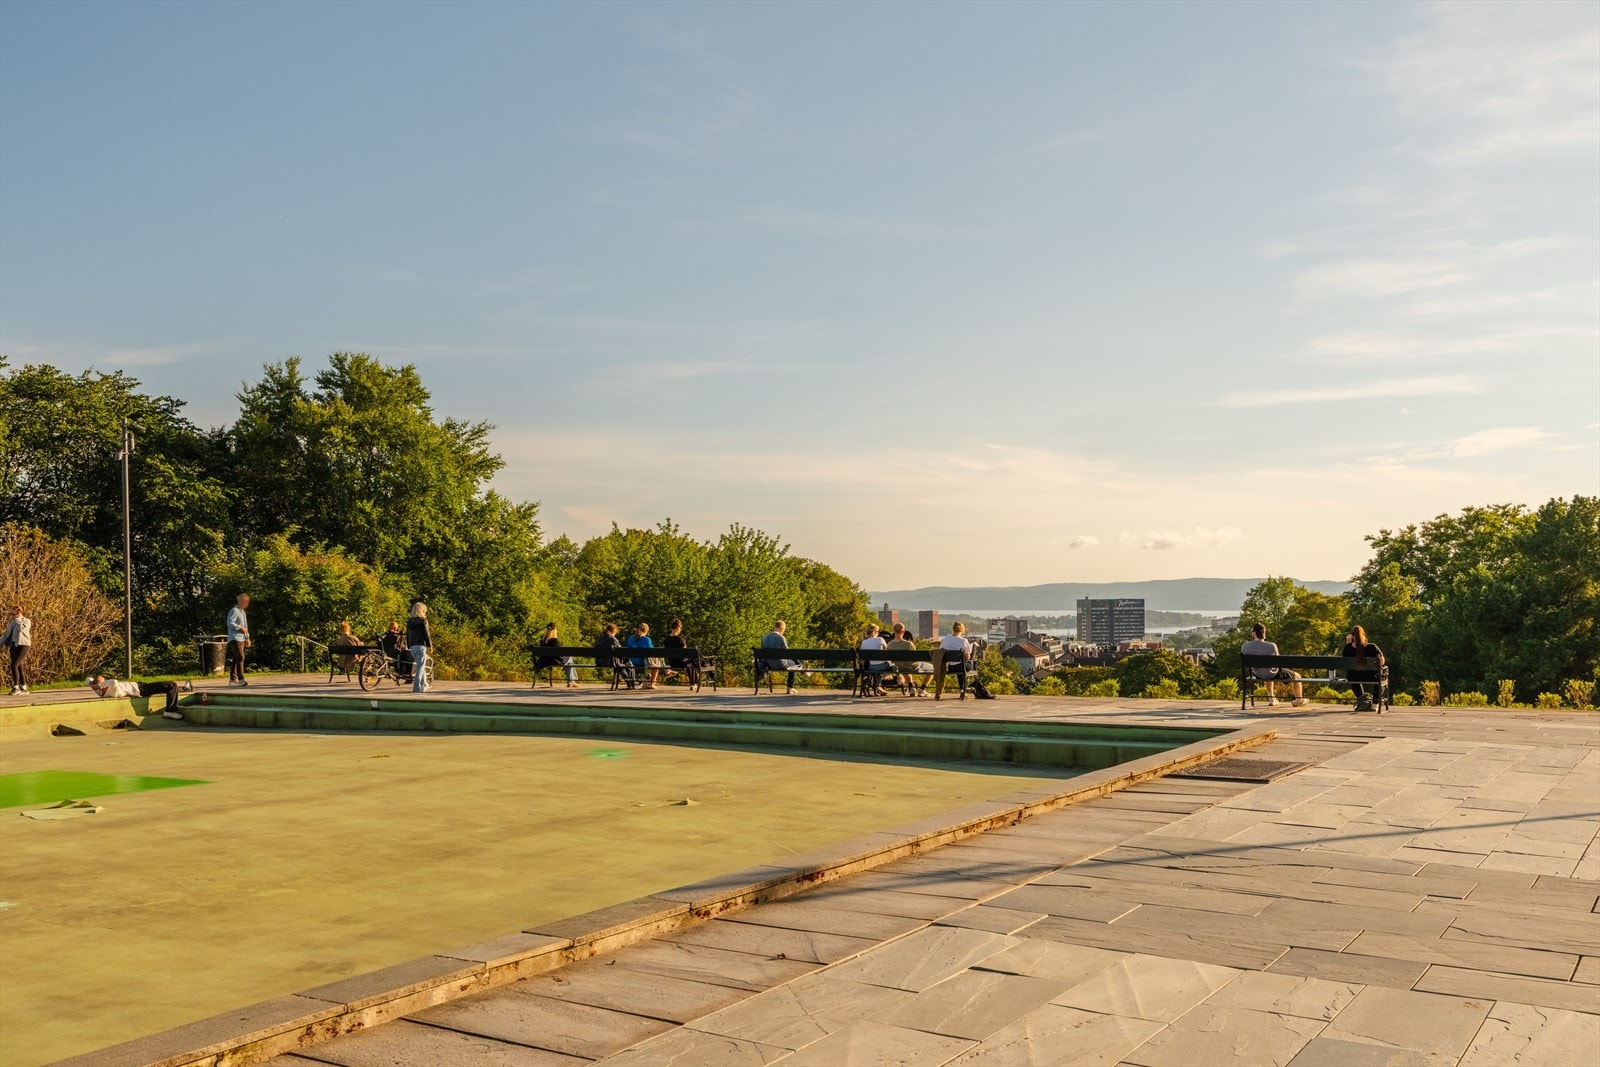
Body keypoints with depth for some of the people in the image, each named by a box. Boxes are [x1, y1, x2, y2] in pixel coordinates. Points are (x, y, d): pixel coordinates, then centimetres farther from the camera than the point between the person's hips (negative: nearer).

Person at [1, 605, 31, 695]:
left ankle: (16, 687, -8)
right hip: (13, 646, 7)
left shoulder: (26, 621, -5)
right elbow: (6, 634, 18)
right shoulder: (12, 622, 15)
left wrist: (18, 619, -12)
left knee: (14, 665, -16)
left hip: (23, 646, -7)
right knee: (19, 667, 7)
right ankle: (23, 687, 13)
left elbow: (21, 628, -26)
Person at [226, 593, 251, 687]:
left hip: (241, 639, 10)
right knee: (240, 657, -17)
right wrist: (240, 628, -18)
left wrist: (247, 638, 22)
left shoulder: (242, 612, 21)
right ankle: (241, 679, -21)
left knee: (236, 659, 11)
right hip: (235, 638, -10)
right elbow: (230, 623, -20)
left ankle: (232, 679, 15)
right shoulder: (234, 611, -9)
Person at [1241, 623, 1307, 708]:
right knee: (1297, 676, 24)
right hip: (1273, 675, -4)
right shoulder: (1271, 646, -27)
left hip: (1258, 675, 4)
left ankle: (1271, 699, 47)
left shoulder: (1245, 646, -19)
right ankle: (1299, 700, 42)